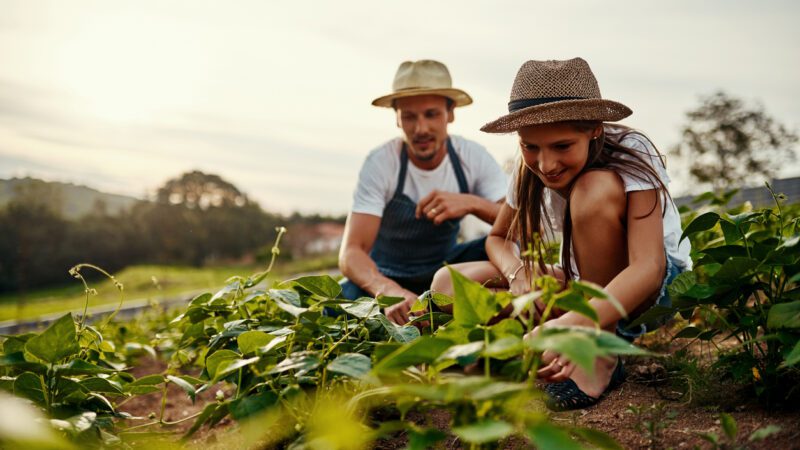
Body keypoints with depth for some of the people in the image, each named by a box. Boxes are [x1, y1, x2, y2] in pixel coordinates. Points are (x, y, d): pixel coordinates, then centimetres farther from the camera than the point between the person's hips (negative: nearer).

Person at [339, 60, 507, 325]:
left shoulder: (472, 156, -15)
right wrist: (390, 291, -53)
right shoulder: (381, 163, -24)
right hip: (387, 275, -2)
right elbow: (351, 252, -32)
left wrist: (471, 203, -36)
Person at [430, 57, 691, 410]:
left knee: (595, 188, -35)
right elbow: (497, 238, 5)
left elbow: (648, 267, -37)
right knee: (448, 283, -12)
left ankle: (602, 357, -26)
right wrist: (519, 273, -20)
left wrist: (574, 323, -54)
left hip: (656, 284, -5)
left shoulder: (631, 154, -25)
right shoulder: (529, 171, -10)